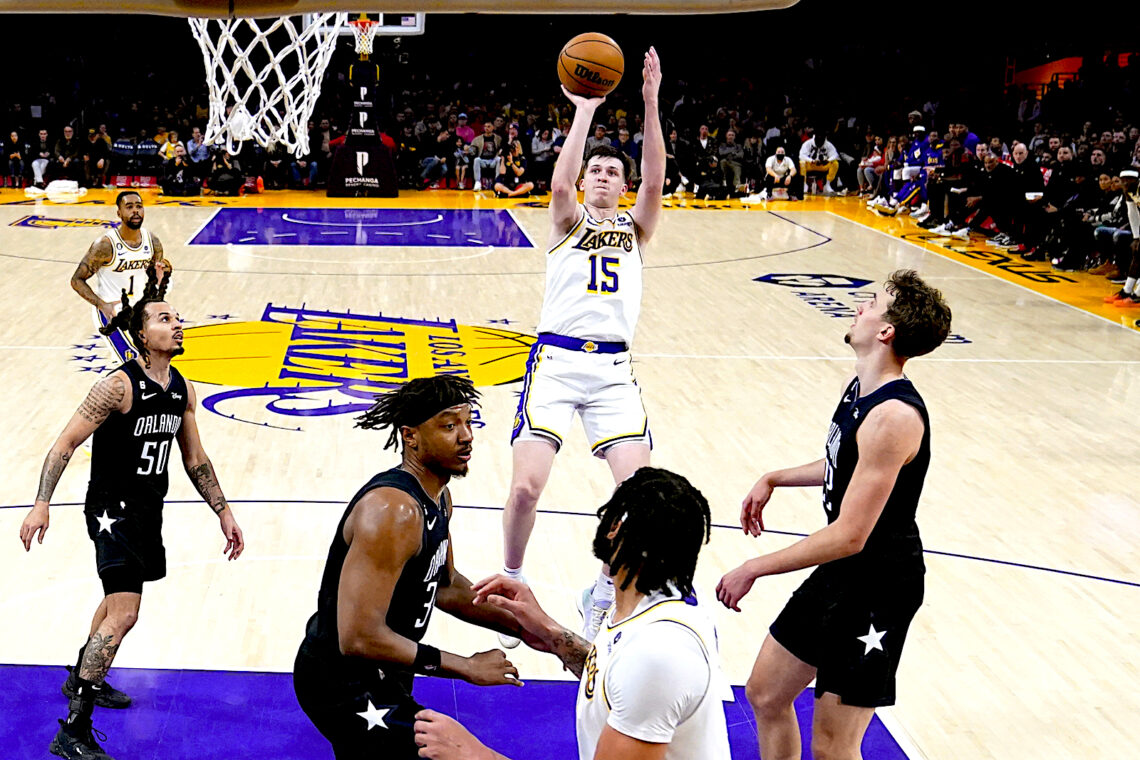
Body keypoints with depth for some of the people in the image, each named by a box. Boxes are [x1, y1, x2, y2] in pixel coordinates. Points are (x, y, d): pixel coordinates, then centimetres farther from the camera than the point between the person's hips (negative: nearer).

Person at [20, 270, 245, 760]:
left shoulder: (182, 390, 3)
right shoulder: (119, 386, -19)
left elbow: (195, 460, 13)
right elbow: (65, 444, -19)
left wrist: (223, 512, 11)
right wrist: (41, 504, -29)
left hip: (148, 509, 9)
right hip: (113, 508, -8)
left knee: (119, 599, 26)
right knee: (123, 613, -17)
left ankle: (81, 679, 50)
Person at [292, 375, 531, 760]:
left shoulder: (437, 497, 1)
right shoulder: (392, 511, -31)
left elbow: (444, 586, 16)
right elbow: (359, 638, -35)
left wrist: (521, 626, 5)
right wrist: (466, 667, -28)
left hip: (376, 674, 10)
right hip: (344, 684, -10)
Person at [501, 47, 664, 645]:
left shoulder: (635, 229, 16)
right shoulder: (567, 221, 12)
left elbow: (655, 182, -3)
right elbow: (559, 181, -11)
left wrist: (651, 104, -12)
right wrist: (584, 112, -14)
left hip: (613, 368, 2)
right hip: (556, 360, -2)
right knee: (526, 486, -15)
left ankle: (603, 592, 13)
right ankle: (512, 584, 14)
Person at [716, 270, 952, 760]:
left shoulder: (893, 417, -28)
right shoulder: (861, 388, 3)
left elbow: (849, 535, -29)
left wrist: (754, 568, -24)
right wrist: (774, 479, 15)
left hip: (878, 590, -10)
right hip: (840, 573, 10)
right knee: (764, 693, 19)